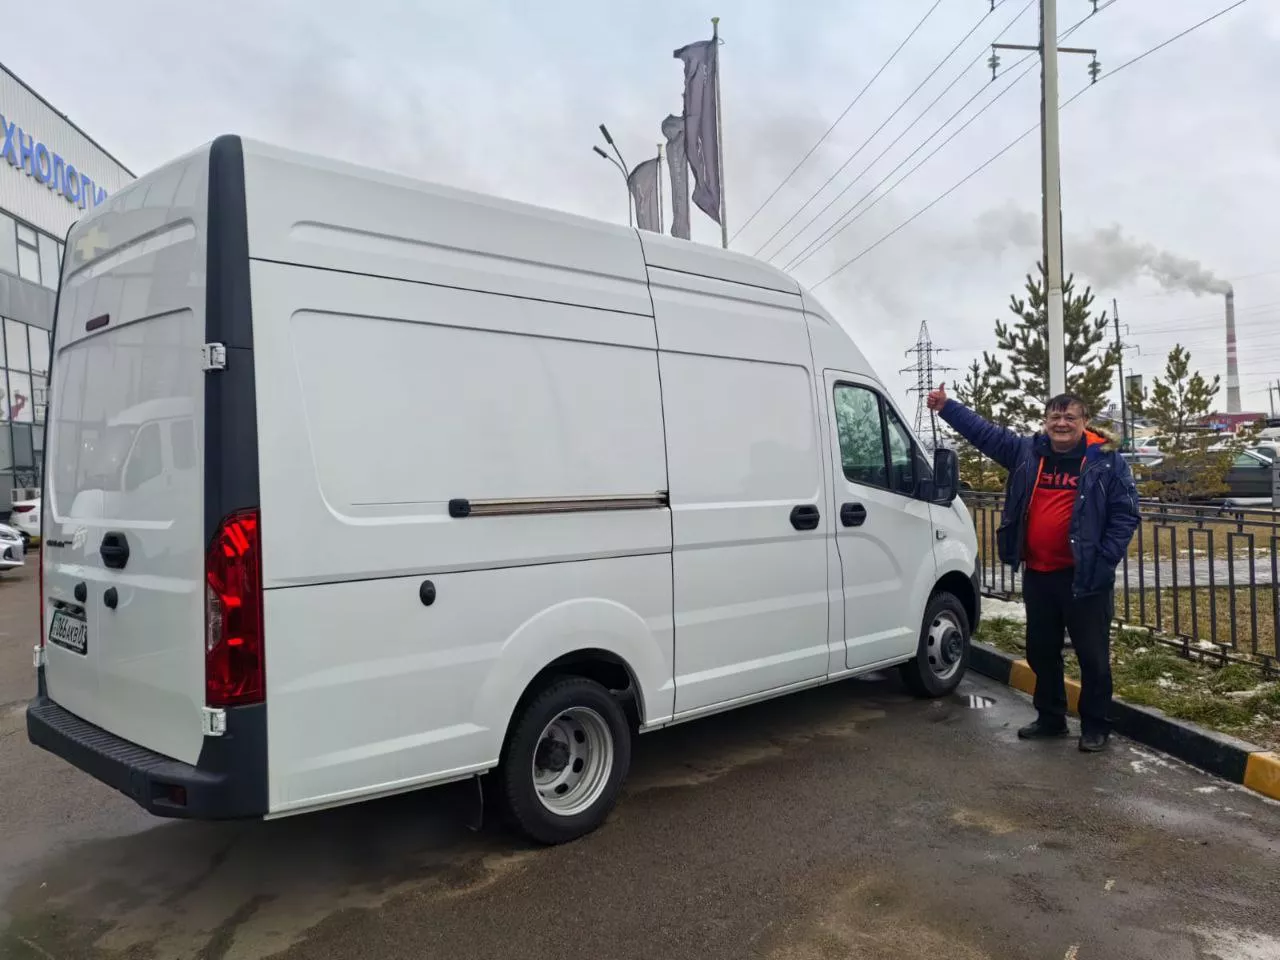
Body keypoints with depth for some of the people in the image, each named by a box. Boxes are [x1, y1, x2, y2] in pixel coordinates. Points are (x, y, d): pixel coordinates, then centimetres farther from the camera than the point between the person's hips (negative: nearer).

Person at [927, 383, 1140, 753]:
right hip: (1037, 575, 5)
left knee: (1093, 656, 5)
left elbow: (1126, 513, -6)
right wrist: (946, 407, 6)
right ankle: (1050, 718, 32)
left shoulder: (1106, 461, -5)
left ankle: (1095, 728, 19)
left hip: (1085, 577, -5)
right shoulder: (1026, 452, 6)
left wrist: (1105, 561, -13)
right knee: (1041, 651, 16)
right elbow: (982, 431, 11)